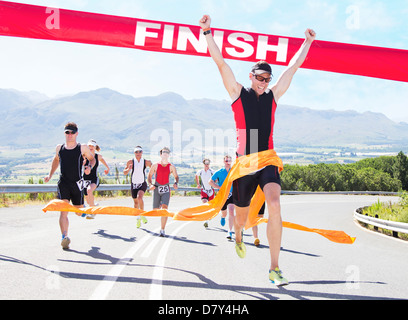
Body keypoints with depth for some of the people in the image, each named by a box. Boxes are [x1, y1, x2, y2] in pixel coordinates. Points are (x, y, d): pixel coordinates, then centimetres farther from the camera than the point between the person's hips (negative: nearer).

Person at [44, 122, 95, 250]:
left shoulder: (82, 148, -1)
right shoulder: (59, 148, 8)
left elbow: (92, 159, 14)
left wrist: (89, 167, -8)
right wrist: (50, 175, 18)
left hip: (77, 183, -1)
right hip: (63, 183, 1)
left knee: (79, 212, 10)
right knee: (63, 211, -17)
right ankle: (65, 237, -22)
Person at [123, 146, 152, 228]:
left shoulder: (146, 162, -6)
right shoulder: (131, 162, -6)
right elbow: (124, 173, 0)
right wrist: (128, 169, -21)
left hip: (142, 184, -2)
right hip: (133, 184, 2)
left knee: (139, 197, -27)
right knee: (135, 201, 11)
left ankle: (142, 214, -7)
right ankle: (138, 219, 29)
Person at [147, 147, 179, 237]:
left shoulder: (171, 167, 3)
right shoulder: (155, 166, 2)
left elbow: (176, 176, 13)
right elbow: (149, 176, 9)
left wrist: (176, 183, -7)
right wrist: (150, 184, -9)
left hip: (166, 190, -1)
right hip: (157, 189, 1)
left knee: (165, 208, -19)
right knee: (155, 210, 4)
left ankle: (162, 230, -14)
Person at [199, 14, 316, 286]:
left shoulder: (273, 96, 12)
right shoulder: (238, 93, 5)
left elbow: (293, 67, 20)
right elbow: (220, 62, -1)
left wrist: (308, 42, 24)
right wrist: (207, 32, -5)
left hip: (268, 161, 1)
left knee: (274, 205, -21)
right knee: (242, 211, 13)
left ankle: (275, 268, -15)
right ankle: (238, 236, 52)